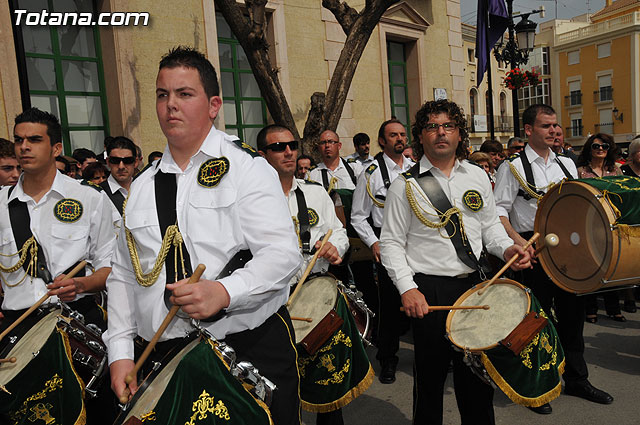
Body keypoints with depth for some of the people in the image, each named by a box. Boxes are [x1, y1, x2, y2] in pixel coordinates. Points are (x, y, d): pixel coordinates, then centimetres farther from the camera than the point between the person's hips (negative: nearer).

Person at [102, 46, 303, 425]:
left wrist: (223, 291, -31)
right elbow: (124, 274, 14)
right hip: (165, 358, 5)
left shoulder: (247, 168, -6)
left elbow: (284, 254, -16)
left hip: (254, 350, -4)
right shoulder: (142, 187, 11)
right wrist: (120, 352, 7)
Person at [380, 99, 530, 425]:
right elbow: (391, 242, -5)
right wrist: (407, 288, -15)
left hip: (474, 284, 4)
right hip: (429, 291, -4)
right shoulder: (405, 184, -5)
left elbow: (489, 225, 16)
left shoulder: (477, 176, 8)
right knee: (431, 373, 9)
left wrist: (506, 248, -4)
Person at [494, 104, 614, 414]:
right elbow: (499, 211, -10)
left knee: (572, 311, 16)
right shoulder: (514, 167, -6)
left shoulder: (567, 164, 12)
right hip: (533, 249, -6)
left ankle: (576, 378, 35)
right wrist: (517, 240, -24)